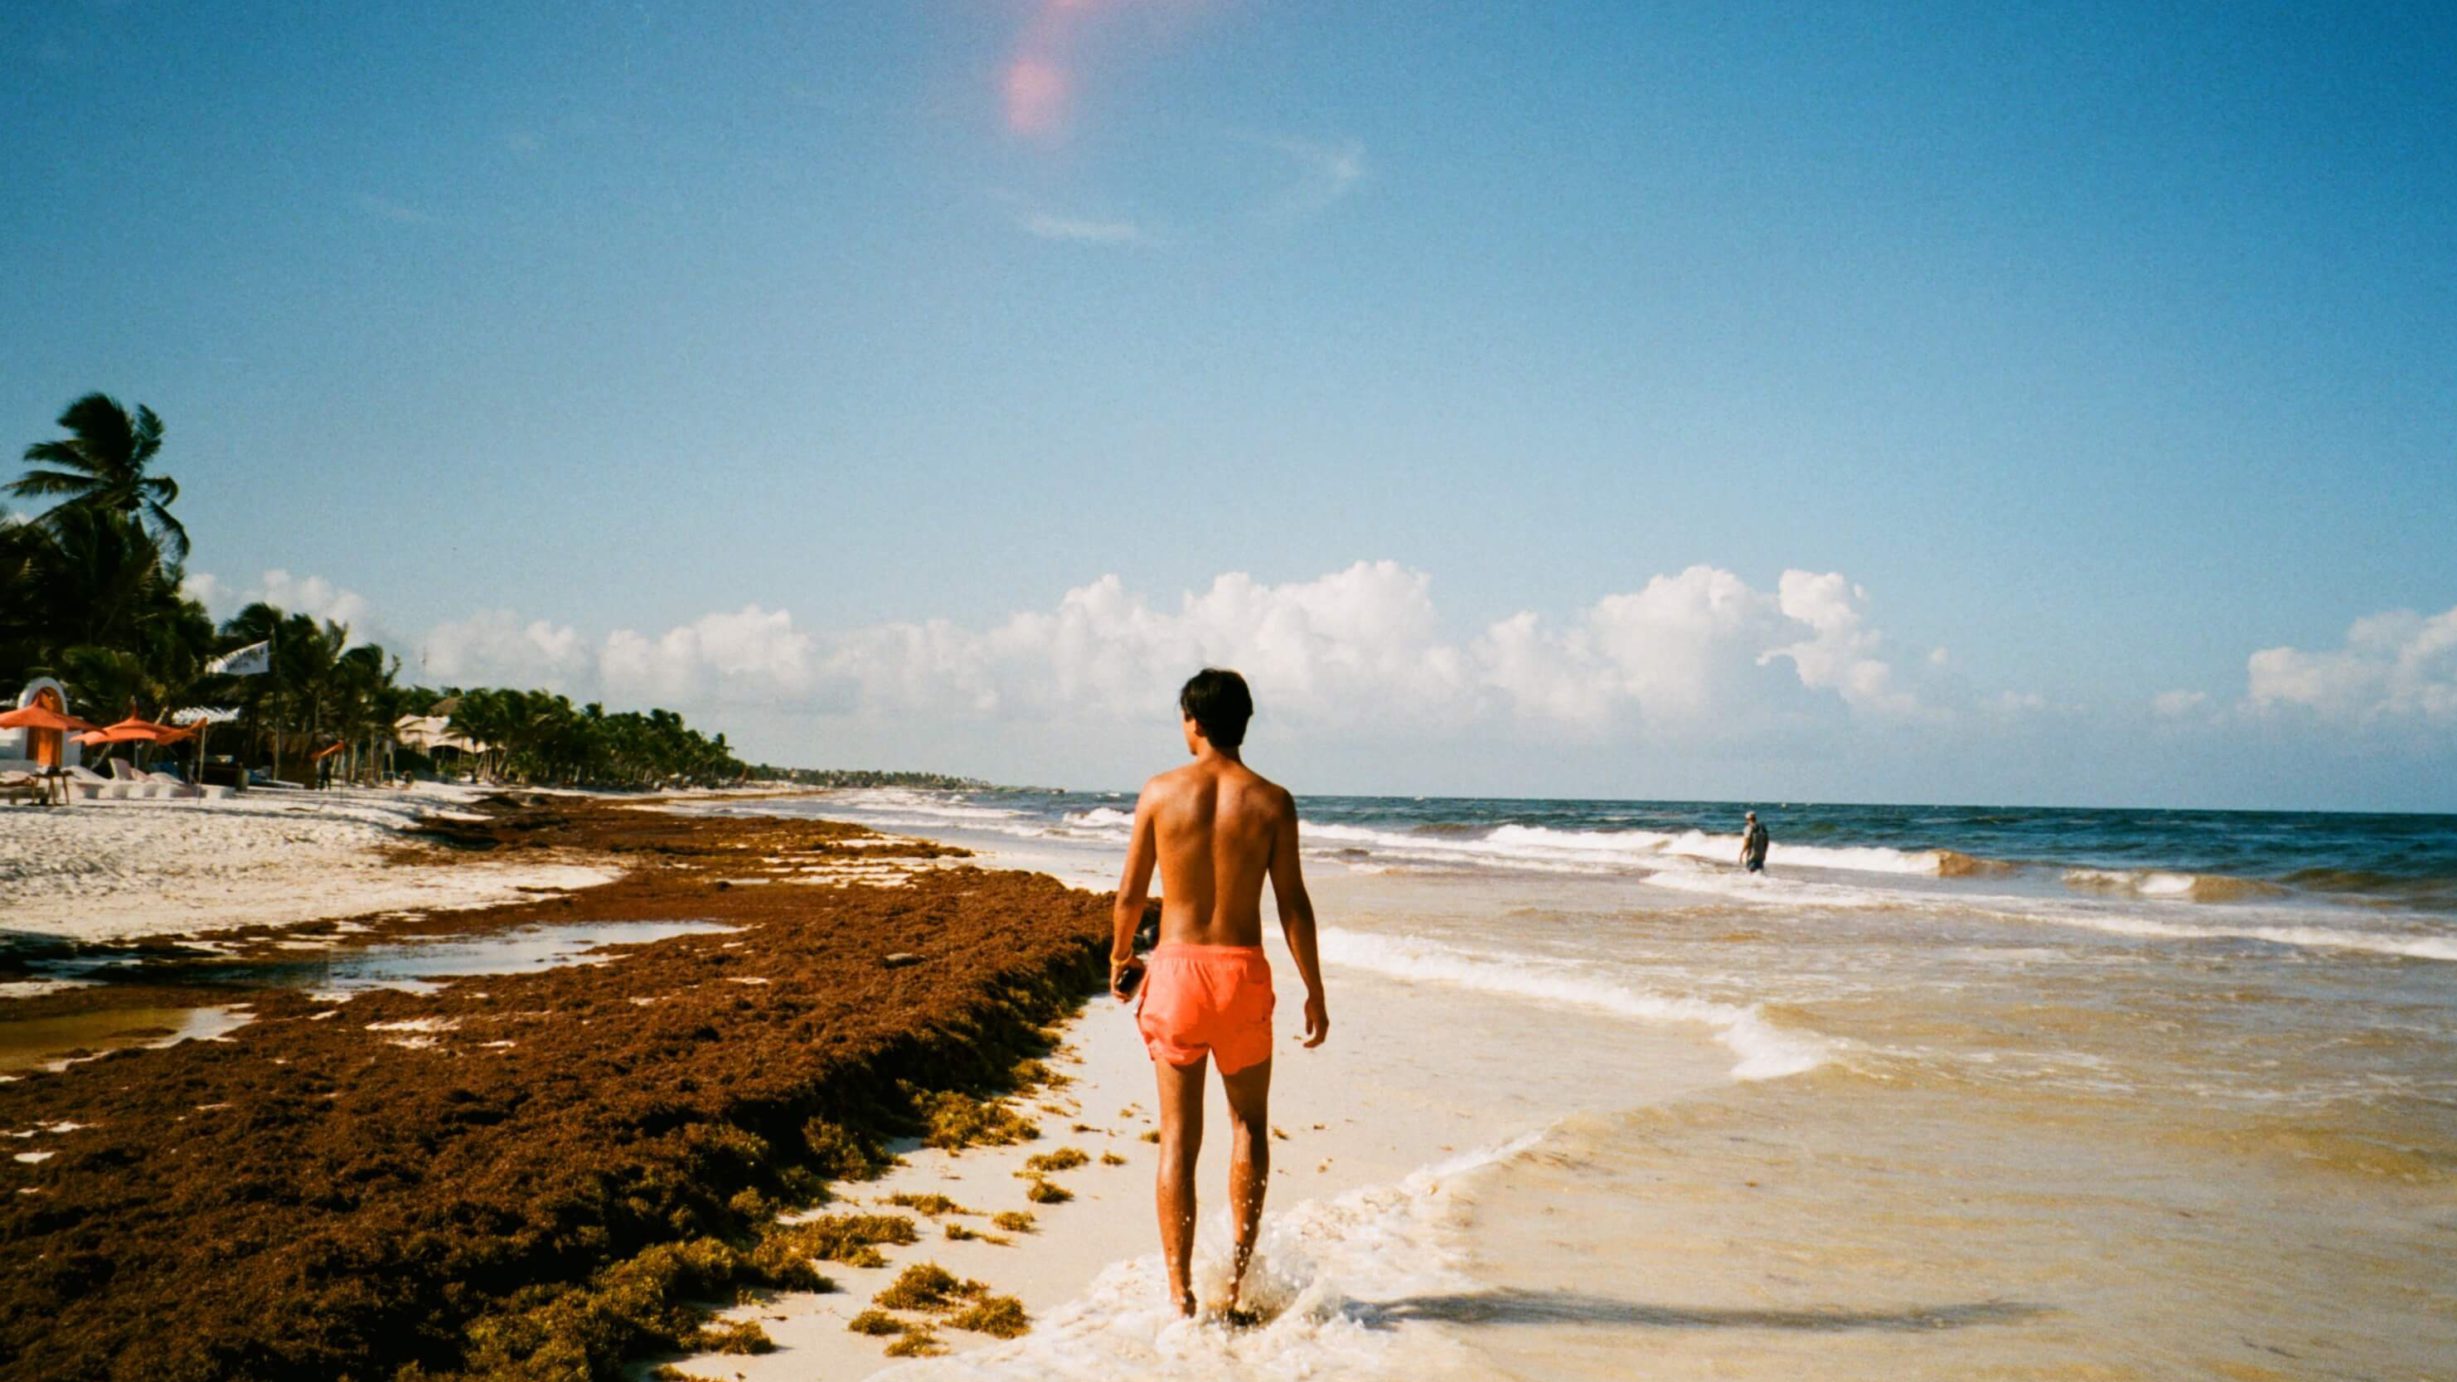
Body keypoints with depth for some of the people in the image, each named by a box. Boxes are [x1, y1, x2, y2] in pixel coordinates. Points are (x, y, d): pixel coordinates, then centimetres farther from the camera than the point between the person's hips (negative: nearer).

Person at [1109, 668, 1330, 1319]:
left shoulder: (1160, 791, -1)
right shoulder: (1272, 800, -2)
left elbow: (1131, 892, 2)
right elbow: (1292, 904, -3)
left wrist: (1119, 958, 20)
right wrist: (1314, 991, 6)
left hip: (1174, 971, 0)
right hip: (1242, 972, 0)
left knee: (1178, 1136, 7)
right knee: (1249, 1123, 20)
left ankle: (1180, 1291, 8)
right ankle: (1239, 1269, 17)